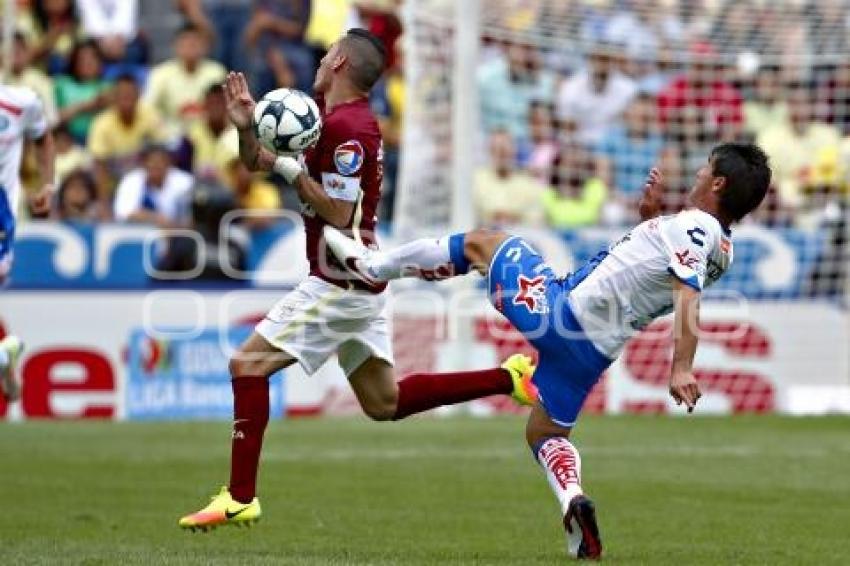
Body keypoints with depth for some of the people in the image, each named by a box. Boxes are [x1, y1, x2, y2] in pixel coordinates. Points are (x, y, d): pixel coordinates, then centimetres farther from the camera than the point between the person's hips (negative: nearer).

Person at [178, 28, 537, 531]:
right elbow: (256, 162, 19)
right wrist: (246, 126, 0)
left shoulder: (347, 127, -18)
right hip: (360, 283, 10)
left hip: (339, 285, -10)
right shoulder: (328, 118, 12)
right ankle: (508, 377, 13)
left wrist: (291, 169, -19)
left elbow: (339, 213, -22)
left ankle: (240, 499, -10)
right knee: (385, 403, 14)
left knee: (248, 364, -9)